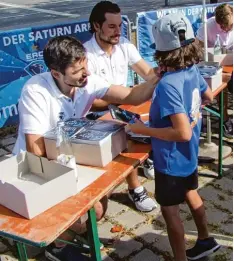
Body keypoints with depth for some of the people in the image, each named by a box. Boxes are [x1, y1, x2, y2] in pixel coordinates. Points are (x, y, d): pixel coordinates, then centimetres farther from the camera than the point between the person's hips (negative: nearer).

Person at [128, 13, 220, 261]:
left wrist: (144, 130, -25)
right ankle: (205, 239, 49)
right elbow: (208, 96, 13)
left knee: (170, 210, 9)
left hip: (171, 159, -9)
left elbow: (183, 133, -33)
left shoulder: (167, 85, -31)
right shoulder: (193, 70, -6)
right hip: (189, 154, 9)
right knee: (191, 194, 28)